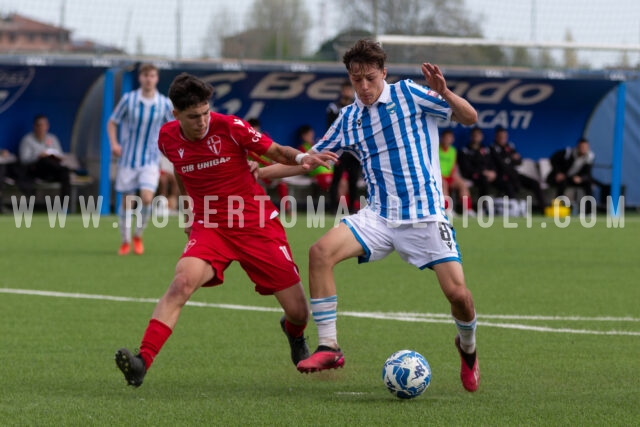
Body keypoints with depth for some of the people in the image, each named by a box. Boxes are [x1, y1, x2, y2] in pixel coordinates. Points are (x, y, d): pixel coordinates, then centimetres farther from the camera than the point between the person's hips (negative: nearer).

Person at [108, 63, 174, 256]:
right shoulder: (128, 99, -5)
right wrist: (114, 143, -11)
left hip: (151, 161, 0)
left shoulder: (164, 104, -2)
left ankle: (138, 236, 6)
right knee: (127, 201, 3)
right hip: (128, 158, 0)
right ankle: (125, 241, 21)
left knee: (147, 197, -17)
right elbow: (112, 122, 3)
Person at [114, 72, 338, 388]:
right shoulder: (168, 138, -4)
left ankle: (294, 333, 43)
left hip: (257, 226, -1)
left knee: (298, 312, 1)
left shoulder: (229, 127, -14)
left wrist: (301, 158, -25)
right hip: (209, 228, 1)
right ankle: (142, 362, -37)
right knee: (183, 281, -31)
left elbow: (277, 152, -5)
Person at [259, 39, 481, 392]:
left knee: (457, 293, -12)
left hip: (424, 214, -3)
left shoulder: (408, 94, -2)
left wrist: (443, 92, -22)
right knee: (321, 251, -21)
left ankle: (467, 348, 23)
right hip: (378, 215, 3)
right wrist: (259, 171, 9)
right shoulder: (348, 119, 9)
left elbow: (469, 118, -4)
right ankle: (328, 347, -16)